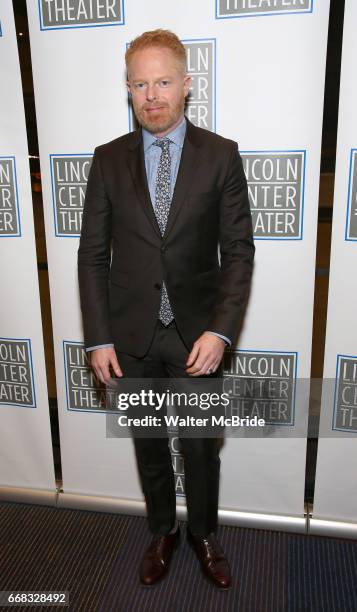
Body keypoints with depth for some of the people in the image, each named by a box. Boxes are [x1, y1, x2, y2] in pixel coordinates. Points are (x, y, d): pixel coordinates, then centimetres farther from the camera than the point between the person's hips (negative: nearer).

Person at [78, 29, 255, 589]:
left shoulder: (221, 155, -4)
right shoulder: (108, 159, 0)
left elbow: (238, 250, -6)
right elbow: (93, 254, 0)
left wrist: (220, 330, -16)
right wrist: (98, 337, -5)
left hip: (197, 334, -1)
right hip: (132, 334, 2)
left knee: (201, 445, 15)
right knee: (148, 443, 18)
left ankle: (204, 534, 43)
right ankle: (162, 531, 45)